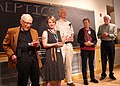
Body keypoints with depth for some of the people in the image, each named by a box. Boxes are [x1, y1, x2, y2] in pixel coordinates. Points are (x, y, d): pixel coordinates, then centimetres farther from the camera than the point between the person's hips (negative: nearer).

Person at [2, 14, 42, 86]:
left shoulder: (34, 32, 16)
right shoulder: (12, 31, 4)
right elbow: (5, 45, 7)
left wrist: (37, 44, -2)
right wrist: (11, 54, -6)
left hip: (34, 57, 4)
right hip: (22, 58, -4)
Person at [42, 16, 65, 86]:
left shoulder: (58, 32, 14)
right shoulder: (45, 32, -1)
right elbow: (45, 45, -8)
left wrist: (60, 44, -1)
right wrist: (54, 44, -14)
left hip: (58, 54, 5)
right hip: (50, 55, -5)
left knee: (59, 77, 8)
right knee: (50, 78, -1)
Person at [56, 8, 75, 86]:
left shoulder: (69, 23, 19)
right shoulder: (57, 23, 2)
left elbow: (72, 33, 19)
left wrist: (71, 38, 0)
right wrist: (62, 39, -17)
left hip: (69, 44, 5)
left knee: (69, 64, 10)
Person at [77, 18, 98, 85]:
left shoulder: (92, 31, 10)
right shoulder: (81, 31, 3)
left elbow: (95, 40, 8)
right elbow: (79, 40, -1)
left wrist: (92, 43, -12)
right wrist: (84, 43, -16)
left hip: (92, 49, 3)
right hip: (84, 49, -2)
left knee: (91, 63, 10)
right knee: (84, 64, -1)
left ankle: (92, 78, 22)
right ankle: (85, 79, 7)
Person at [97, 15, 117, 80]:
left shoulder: (113, 26, 6)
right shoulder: (101, 27, 10)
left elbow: (114, 35, -3)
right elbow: (98, 35, 8)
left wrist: (108, 34, -16)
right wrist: (102, 36, -12)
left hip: (111, 43, 0)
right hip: (103, 43, 1)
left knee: (111, 59, 4)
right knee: (103, 59, 2)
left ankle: (111, 74, 17)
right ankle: (103, 74, 13)